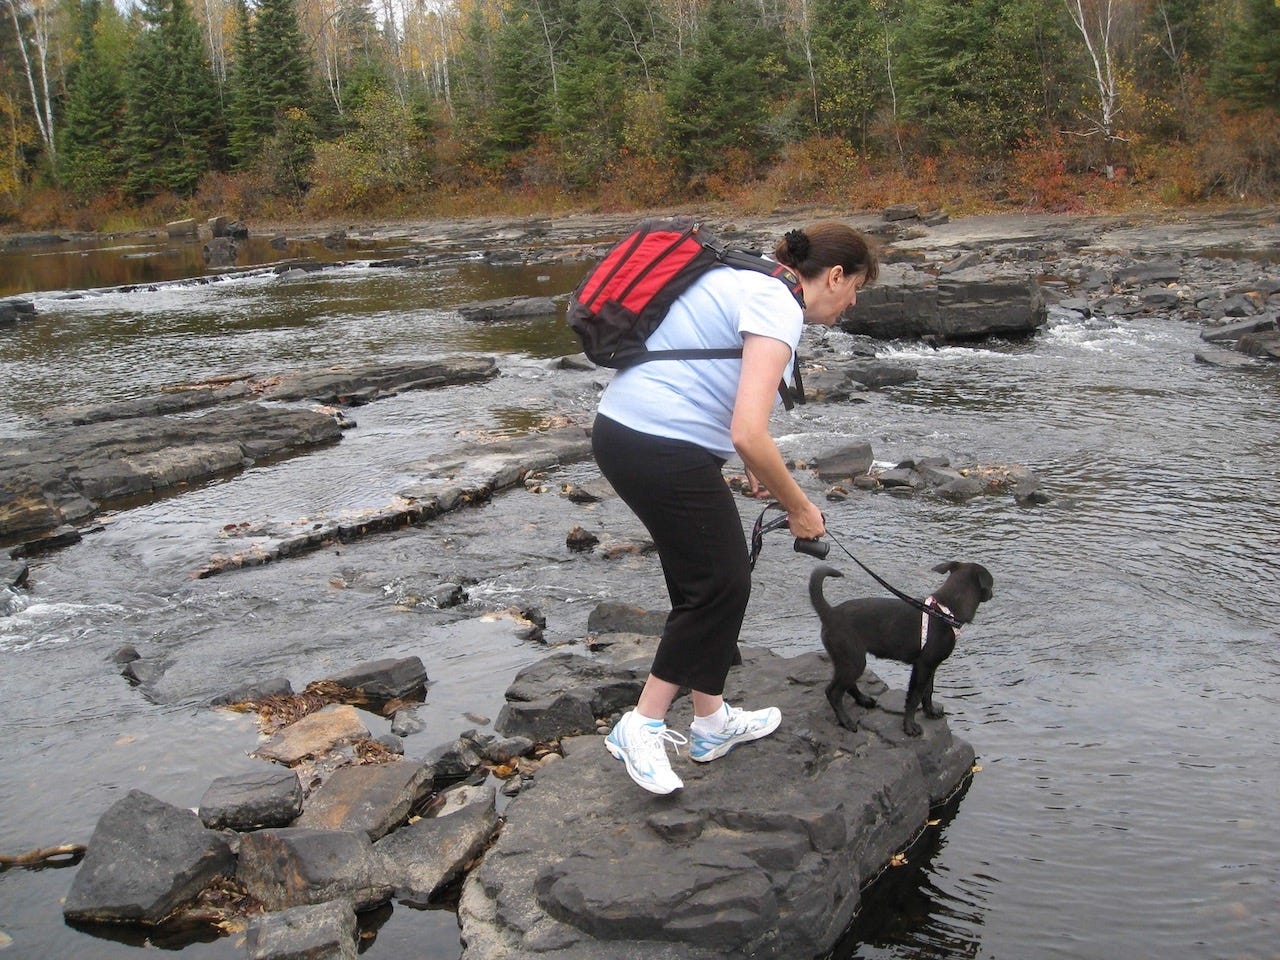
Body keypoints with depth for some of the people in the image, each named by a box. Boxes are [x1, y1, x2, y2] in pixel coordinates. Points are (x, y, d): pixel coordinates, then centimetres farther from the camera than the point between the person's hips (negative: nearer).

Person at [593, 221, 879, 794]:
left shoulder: (748, 282, 16)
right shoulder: (779, 309, -14)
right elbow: (749, 433, -23)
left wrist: (754, 464, 26)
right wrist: (799, 507, -8)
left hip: (622, 430, 10)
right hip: (663, 452, -10)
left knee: (712, 579, 19)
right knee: (719, 586, 5)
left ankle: (712, 722, 31)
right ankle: (641, 727, 14)